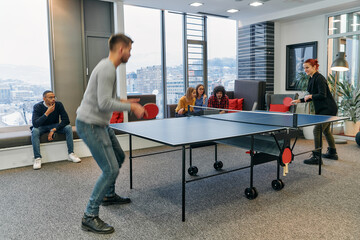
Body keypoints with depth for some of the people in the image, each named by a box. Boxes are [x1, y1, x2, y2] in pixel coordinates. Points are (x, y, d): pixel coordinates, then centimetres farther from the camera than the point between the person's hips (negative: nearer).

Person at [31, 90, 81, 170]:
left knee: (68, 127, -24)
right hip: (42, 127, -2)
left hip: (55, 126, 2)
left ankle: (71, 154, -19)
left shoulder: (58, 104, -15)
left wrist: (53, 130, -26)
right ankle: (37, 158, -28)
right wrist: (47, 113, -38)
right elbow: (35, 124, -31)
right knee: (35, 131, -34)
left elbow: (66, 120, -18)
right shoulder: (37, 107, -19)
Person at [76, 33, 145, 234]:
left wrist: (124, 102, 11)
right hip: (90, 125, -11)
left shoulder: (109, 67, 12)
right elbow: (104, 103, -28)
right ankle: (90, 217, 2)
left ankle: (109, 195, 41)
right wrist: (131, 107, -20)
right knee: (111, 169, -10)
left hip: (100, 124, 11)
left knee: (119, 157, 22)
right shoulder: (107, 69, -21)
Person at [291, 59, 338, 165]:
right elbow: (313, 96, 17)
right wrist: (299, 100, 8)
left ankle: (317, 157, -7)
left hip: (328, 109, -11)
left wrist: (310, 96, -17)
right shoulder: (311, 79, 11)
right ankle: (332, 153, 37)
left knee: (317, 130, -13)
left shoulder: (319, 78, -18)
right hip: (322, 109, 11)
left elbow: (322, 95, -25)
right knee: (326, 130, 21)